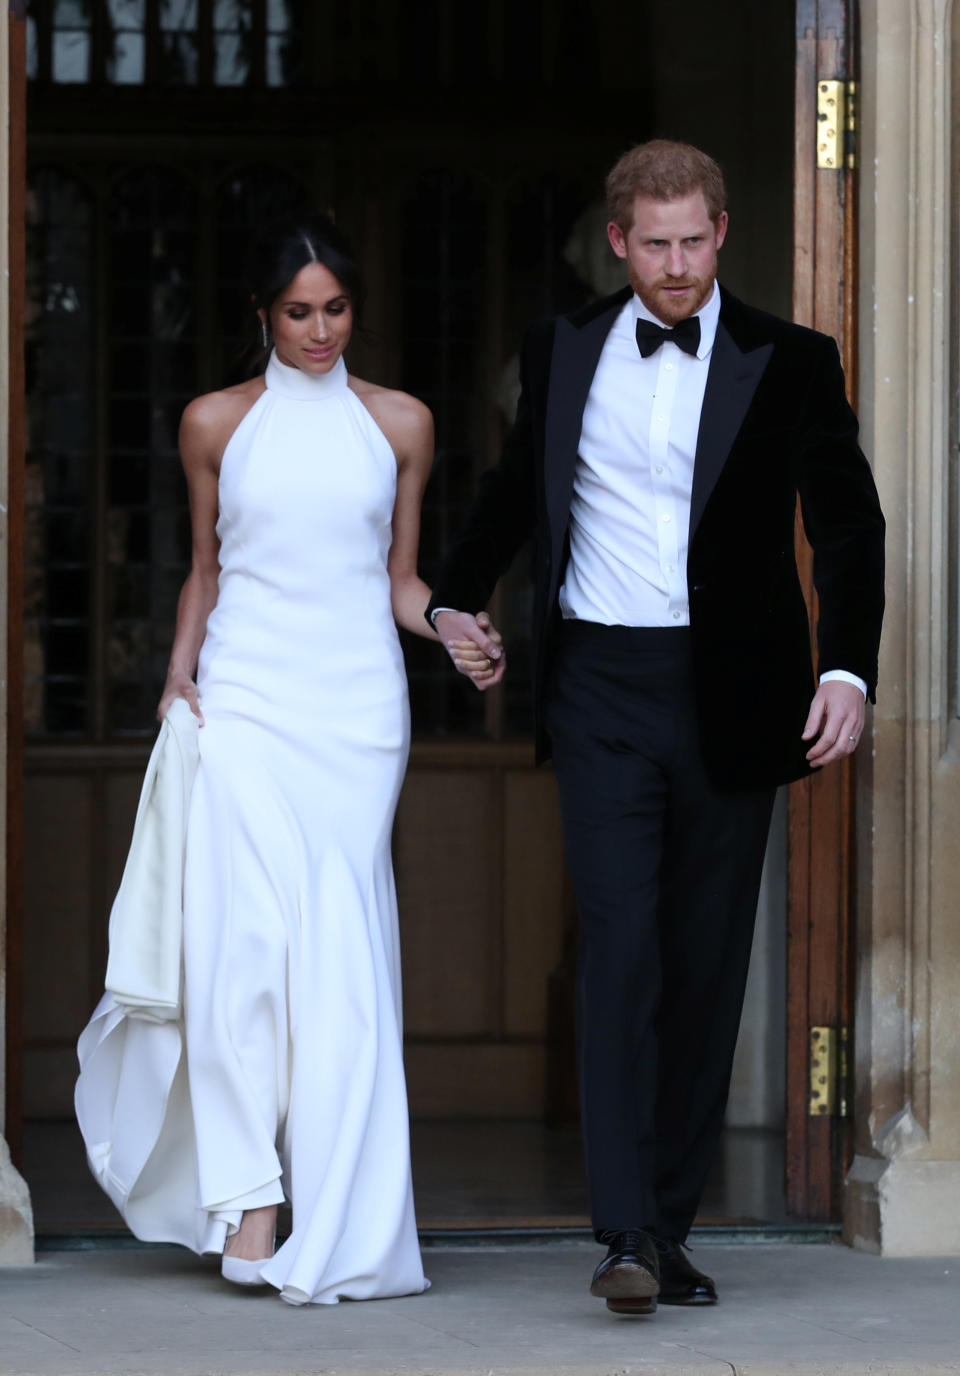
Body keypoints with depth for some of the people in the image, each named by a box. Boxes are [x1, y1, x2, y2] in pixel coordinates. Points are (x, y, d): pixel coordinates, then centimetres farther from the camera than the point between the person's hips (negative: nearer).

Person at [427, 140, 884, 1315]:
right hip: (601, 691, 0)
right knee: (621, 946, -12)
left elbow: (847, 525, -1)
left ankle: (670, 1225, 13)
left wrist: (847, 669, -13)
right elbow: (515, 488, 25)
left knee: (707, 967, 4)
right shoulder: (563, 351, 8)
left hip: (728, 699, 0)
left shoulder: (788, 365, 1)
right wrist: (454, 600, 20)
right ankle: (626, 1235, -17)